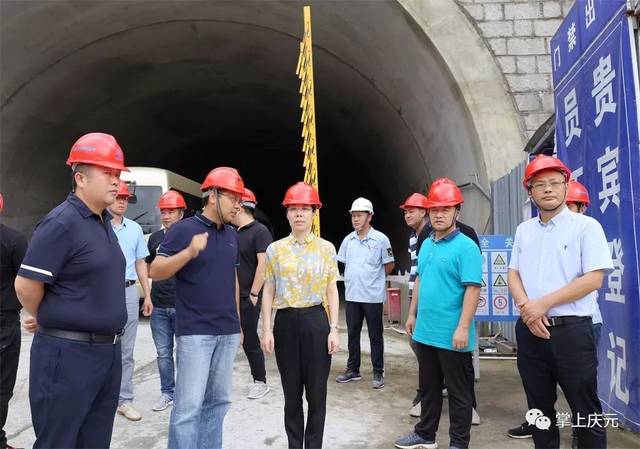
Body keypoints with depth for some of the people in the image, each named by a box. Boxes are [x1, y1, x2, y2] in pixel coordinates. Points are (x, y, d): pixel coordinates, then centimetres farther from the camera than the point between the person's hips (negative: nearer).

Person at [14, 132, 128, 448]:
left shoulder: (104, 221, 10)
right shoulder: (62, 222, -16)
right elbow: (25, 285, -17)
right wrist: (52, 323, -1)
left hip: (107, 351, 8)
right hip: (69, 354, -8)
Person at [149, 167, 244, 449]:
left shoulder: (232, 235, 12)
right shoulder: (183, 229, -7)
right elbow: (155, 271, -13)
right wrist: (190, 252, -28)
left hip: (228, 331, 6)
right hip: (195, 331, -6)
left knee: (218, 400, 13)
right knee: (189, 405, -3)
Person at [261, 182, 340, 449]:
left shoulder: (326, 248, 2)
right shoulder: (275, 249, 3)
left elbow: (332, 292, 3)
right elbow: (268, 291, 4)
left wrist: (334, 329, -3)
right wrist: (266, 330, -1)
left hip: (316, 321, -1)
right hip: (286, 322, 1)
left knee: (317, 393, 7)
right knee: (292, 393, 11)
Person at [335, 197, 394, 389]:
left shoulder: (380, 239, -8)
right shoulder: (348, 240, 6)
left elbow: (389, 265, 0)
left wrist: (375, 279, 7)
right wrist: (354, 278, 13)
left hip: (373, 296, -5)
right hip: (352, 295, 5)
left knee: (375, 336, 5)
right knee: (352, 334, 14)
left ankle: (378, 372, 17)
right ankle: (353, 369, 27)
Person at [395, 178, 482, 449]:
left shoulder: (465, 246, -13)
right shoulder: (426, 245, 10)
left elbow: (473, 289, -19)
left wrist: (463, 327, -23)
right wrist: (412, 314, 16)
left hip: (452, 335, -7)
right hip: (425, 331, 7)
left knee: (458, 392, 9)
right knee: (428, 387, 20)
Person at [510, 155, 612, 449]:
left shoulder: (586, 226, -4)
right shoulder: (523, 230, 11)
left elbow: (593, 279, -12)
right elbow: (513, 274, 11)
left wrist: (544, 304, -14)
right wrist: (527, 307, -8)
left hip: (571, 330, -4)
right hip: (530, 331, 5)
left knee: (585, 411, 4)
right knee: (539, 407, 15)